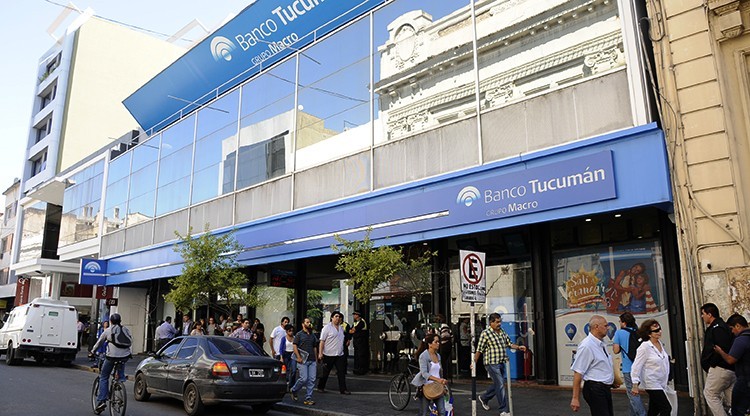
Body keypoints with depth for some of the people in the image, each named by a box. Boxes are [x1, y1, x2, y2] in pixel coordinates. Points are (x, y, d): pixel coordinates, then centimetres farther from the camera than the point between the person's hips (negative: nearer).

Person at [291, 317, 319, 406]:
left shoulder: (313, 335, 18)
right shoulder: (299, 334, 1)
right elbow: (295, 346, -5)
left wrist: (316, 359, 15)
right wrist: (298, 357, -13)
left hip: (312, 361, 5)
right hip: (303, 361, -5)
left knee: (312, 380, -2)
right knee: (304, 379, -11)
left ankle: (308, 398, 5)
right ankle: (293, 391, 16)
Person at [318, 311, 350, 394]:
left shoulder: (341, 328, 14)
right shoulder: (327, 328, -6)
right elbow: (322, 341, -10)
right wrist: (320, 353, -15)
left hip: (340, 355, 5)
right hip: (328, 355, -5)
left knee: (341, 372, 0)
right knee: (325, 372, 7)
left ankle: (343, 389, 4)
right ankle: (320, 387, 22)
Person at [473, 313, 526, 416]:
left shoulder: (502, 332, 10)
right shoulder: (486, 333, -11)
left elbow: (509, 344, 17)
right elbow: (479, 349, -8)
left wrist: (518, 347, -1)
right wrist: (474, 362, -6)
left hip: (501, 363, 7)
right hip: (492, 364, -7)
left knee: (497, 384, 15)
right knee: (500, 385, -8)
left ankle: (483, 398, 38)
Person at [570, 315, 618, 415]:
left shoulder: (601, 344, 10)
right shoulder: (586, 346, -19)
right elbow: (578, 373, -20)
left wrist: (612, 382, 16)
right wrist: (575, 398, -20)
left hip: (606, 388, 9)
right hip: (595, 389, -9)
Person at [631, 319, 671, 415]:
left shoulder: (661, 343, 5)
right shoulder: (645, 347, -16)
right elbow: (636, 366, -15)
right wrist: (635, 385, -16)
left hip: (661, 383, 7)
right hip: (652, 384, -7)